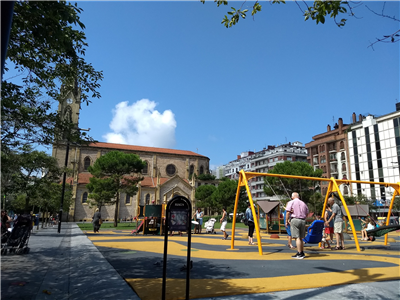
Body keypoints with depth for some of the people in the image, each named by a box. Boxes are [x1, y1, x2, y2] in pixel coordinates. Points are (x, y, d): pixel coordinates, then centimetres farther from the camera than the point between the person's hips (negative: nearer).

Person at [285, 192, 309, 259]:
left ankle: (300, 254, -8)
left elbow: (288, 212, -7)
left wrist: (286, 221, -2)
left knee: (297, 237, -6)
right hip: (303, 221, 5)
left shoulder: (291, 202, 1)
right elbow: (307, 214, 16)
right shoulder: (303, 203, 15)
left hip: (295, 220, -5)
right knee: (301, 238, 14)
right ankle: (301, 253, 19)